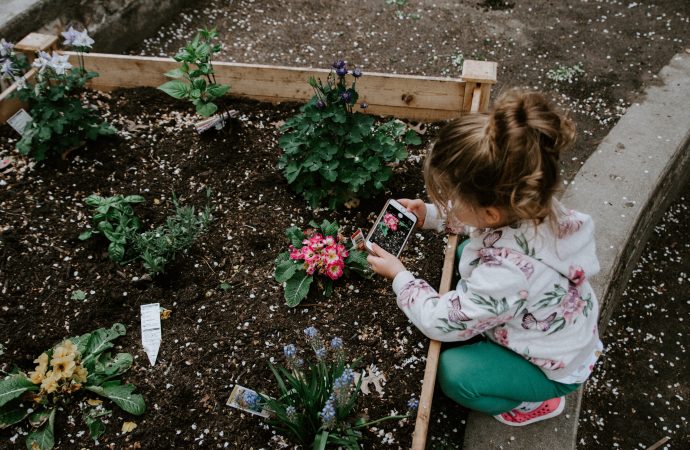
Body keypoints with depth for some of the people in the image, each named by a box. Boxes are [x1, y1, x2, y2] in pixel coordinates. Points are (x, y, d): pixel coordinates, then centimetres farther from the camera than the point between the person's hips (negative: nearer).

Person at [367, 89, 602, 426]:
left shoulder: (506, 273, -47)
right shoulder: (528, 204, -25)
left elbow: (441, 322, -29)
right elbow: (473, 218, 2)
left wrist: (399, 275, -15)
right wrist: (430, 215, -9)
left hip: (556, 367, -7)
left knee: (452, 373, -17)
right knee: (466, 253, 10)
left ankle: (538, 402, 10)